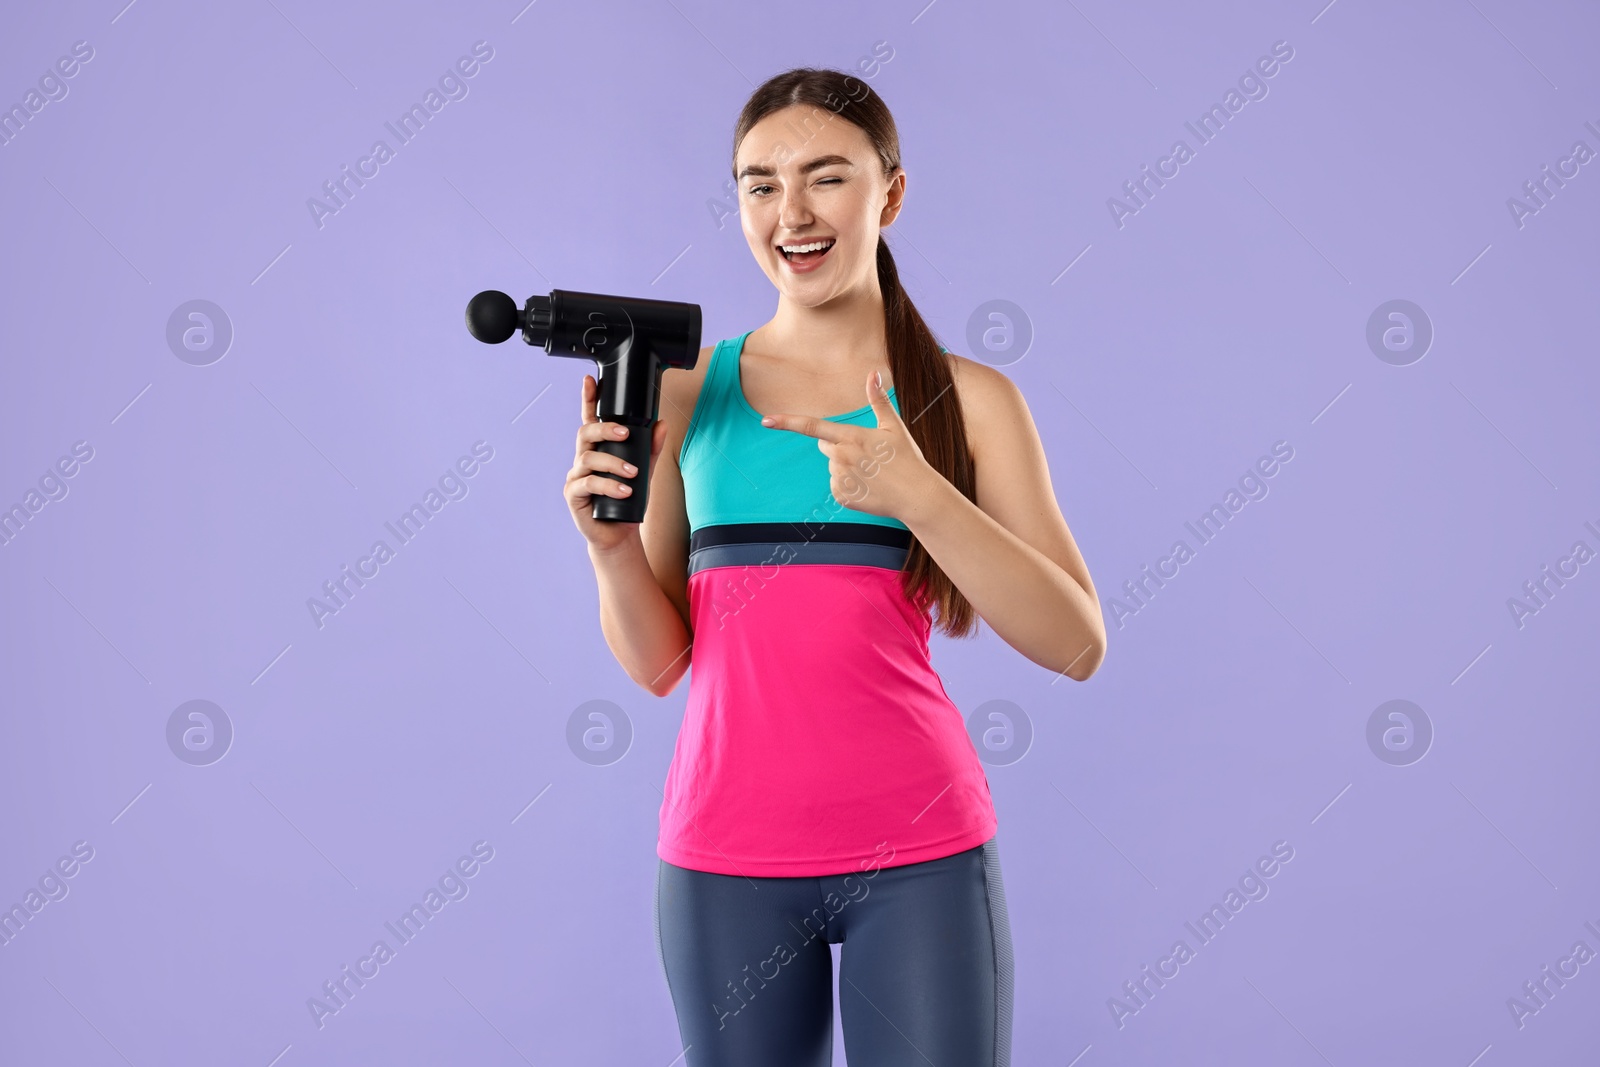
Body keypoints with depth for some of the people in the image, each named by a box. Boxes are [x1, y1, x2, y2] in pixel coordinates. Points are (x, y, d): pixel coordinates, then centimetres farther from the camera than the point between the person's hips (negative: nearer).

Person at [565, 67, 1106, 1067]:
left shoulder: (970, 399, 1)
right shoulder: (684, 389, 4)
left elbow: (1076, 645, -7)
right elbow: (659, 663, 6)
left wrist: (919, 496, -18)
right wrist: (611, 542, -13)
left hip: (921, 852, -1)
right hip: (725, 857, 2)